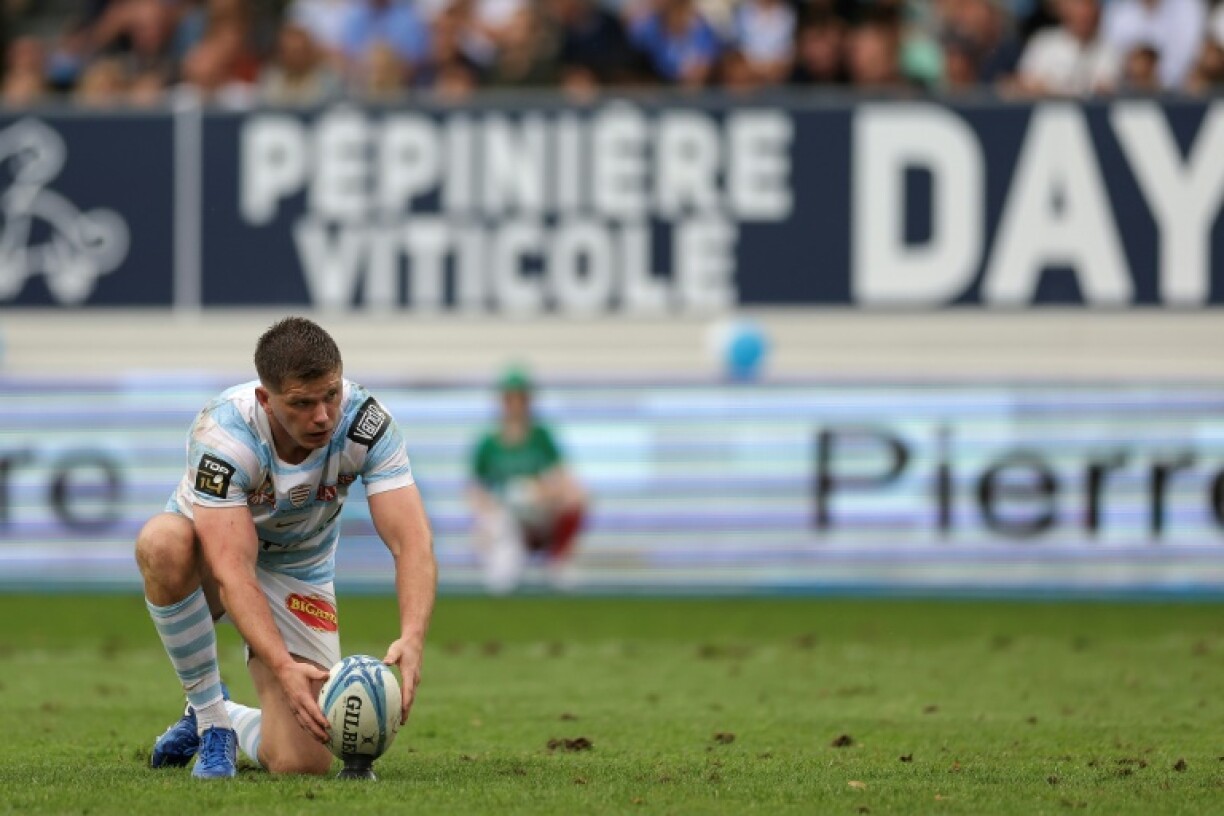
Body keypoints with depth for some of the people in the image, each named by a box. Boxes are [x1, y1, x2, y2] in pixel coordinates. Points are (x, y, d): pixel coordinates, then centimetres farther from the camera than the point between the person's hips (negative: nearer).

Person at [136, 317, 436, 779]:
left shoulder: (366, 423, -26)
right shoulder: (223, 433, -33)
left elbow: (411, 541, -30)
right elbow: (231, 572, -40)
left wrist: (411, 638, -49)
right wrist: (283, 668, -53)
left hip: (298, 576, 2)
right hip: (209, 559, -2)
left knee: (303, 764, -16)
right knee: (162, 542, -41)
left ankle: (235, 722, 22)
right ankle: (208, 714, -18)